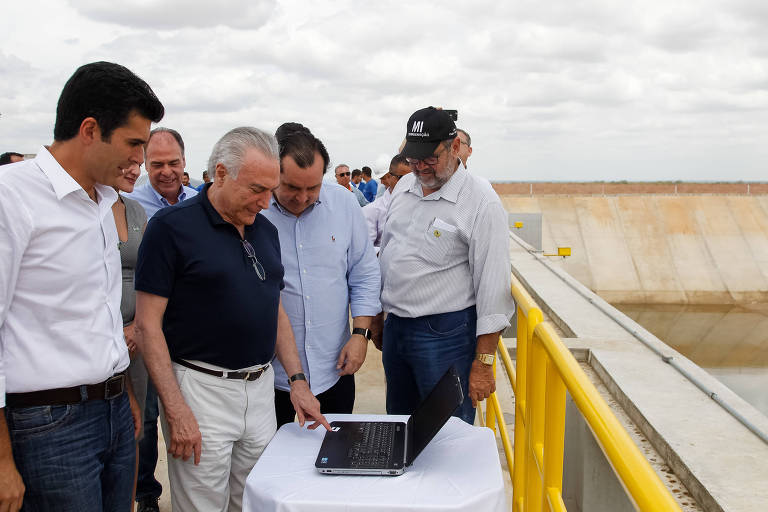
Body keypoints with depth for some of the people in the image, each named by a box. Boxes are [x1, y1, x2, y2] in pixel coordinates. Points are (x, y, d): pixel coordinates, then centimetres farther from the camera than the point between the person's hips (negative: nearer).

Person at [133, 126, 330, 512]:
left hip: (261, 388, 6)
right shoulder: (172, 226, -10)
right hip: (201, 389, -6)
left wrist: (297, 380, 8)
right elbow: (148, 325, -12)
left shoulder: (266, 230, 10)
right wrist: (176, 410, -17)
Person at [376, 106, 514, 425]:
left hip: (445, 335, -7)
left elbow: (493, 288, -15)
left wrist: (483, 362, -16)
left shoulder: (481, 201, -14)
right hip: (395, 326, 7)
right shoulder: (403, 187, 8)